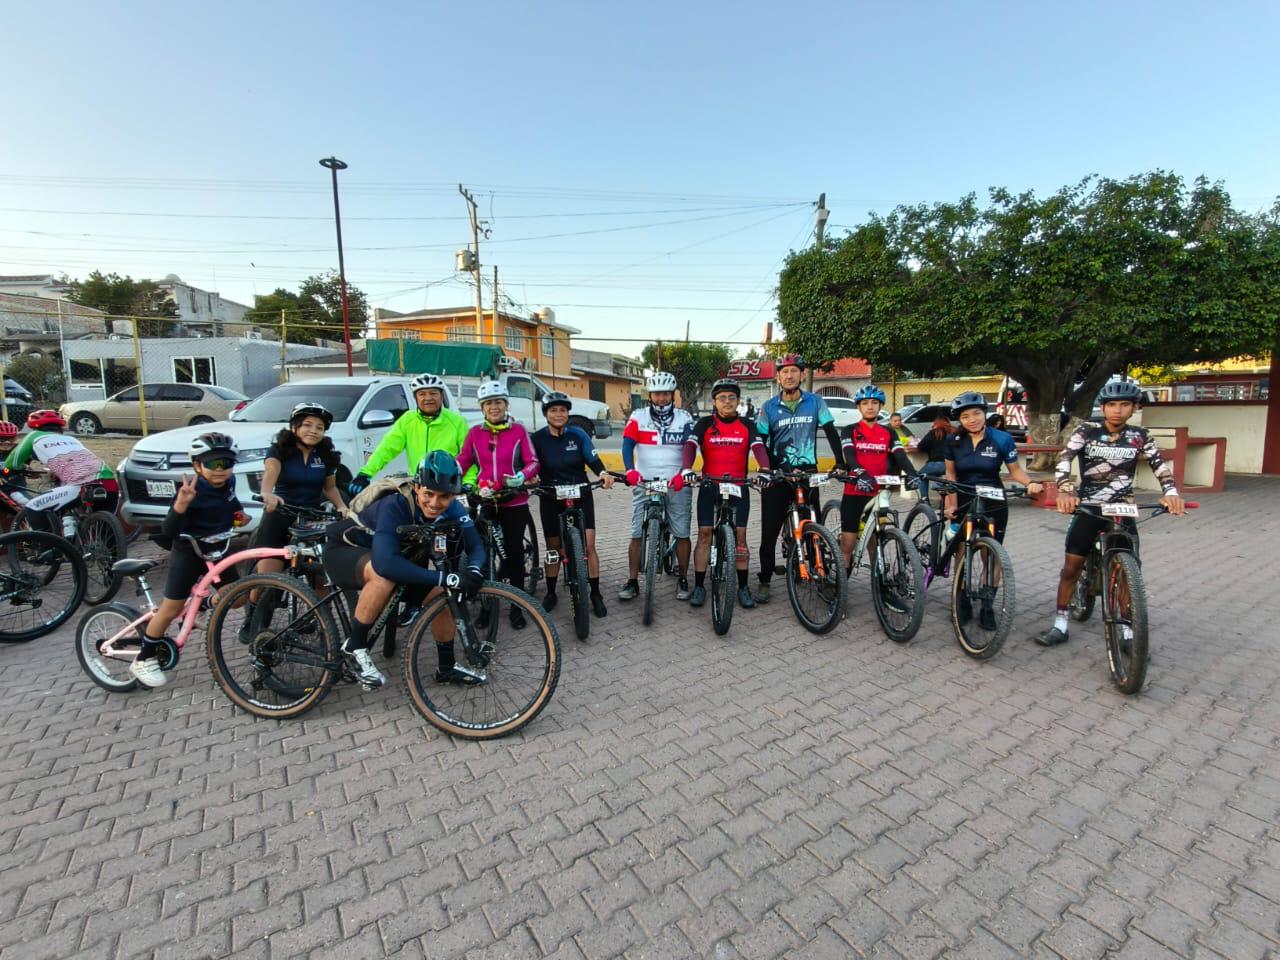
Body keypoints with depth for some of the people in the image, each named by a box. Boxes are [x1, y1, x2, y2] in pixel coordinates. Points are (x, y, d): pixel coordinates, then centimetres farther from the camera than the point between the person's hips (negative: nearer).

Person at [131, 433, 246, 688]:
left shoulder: (228, 482, -4)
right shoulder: (192, 489, -24)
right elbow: (168, 531, -29)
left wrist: (237, 512, 5)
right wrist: (181, 504, -44)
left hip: (217, 551, 6)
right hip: (187, 553, -6)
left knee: (237, 598, 8)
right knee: (171, 609, -1)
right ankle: (144, 659, 16)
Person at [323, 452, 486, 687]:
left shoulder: (452, 509, -20)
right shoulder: (395, 505, -37)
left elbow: (476, 545, -17)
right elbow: (385, 563, -49)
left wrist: (473, 571, -40)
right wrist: (446, 578, -49)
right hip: (345, 550, -5)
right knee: (385, 575, -38)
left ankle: (447, 668, 7)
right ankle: (355, 647, -14)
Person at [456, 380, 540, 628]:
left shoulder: (518, 430, -1)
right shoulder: (475, 432, 5)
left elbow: (533, 462, -2)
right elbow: (462, 461, 5)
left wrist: (521, 477, -22)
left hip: (514, 502, -2)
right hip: (483, 501, 2)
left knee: (514, 552, 4)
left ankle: (517, 606, 17)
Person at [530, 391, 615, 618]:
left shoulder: (578, 434, -5)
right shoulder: (538, 438, -6)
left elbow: (593, 459, -8)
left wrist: (603, 473, -29)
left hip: (581, 497, 0)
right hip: (551, 500, 0)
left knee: (589, 545, -6)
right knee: (553, 548, 10)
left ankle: (596, 595, 7)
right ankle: (551, 593, 26)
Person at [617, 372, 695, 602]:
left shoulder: (684, 418, 5)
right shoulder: (638, 417, 5)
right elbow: (627, 444, -7)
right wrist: (630, 470, -24)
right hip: (644, 483, 0)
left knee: (682, 533, 4)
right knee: (637, 534, 1)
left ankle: (683, 580, 19)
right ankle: (632, 582, 12)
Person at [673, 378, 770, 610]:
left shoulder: (747, 426, 3)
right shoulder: (704, 424, 0)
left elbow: (758, 448, -12)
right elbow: (690, 446, -15)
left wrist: (765, 470, -32)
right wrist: (685, 470, -34)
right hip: (709, 486, -1)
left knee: (740, 535, 2)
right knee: (704, 534, -1)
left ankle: (743, 587, 15)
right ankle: (699, 586, 10)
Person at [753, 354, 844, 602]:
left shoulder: (815, 402, 3)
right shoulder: (769, 407, 2)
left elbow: (831, 433, 1)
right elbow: (760, 441, 2)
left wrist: (840, 463, -10)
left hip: (807, 472, 0)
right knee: (770, 530, 1)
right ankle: (764, 580, 11)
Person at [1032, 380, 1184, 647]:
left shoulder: (1139, 436, 3)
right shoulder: (1087, 431, -5)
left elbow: (1159, 465, -3)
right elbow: (1064, 459, -18)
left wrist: (1171, 493, -23)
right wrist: (1065, 491, -35)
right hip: (1087, 509, -2)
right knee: (1071, 568, 1)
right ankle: (1060, 626, 12)